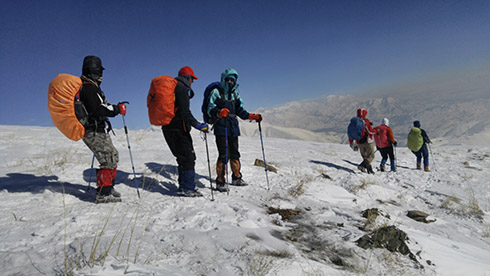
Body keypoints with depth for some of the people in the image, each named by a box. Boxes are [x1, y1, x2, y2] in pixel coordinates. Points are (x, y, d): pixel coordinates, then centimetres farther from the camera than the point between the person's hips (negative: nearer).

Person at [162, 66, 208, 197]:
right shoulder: (182, 88, -11)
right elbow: (184, 111, -19)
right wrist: (197, 125, -19)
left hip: (167, 127, 10)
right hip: (178, 128, -10)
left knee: (182, 157, 15)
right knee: (188, 157, -4)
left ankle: (184, 186, 21)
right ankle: (187, 188, -3)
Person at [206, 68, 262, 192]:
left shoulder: (235, 94, 19)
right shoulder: (216, 92, 0)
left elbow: (240, 111, 19)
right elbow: (210, 110, -9)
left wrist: (252, 116, 5)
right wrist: (219, 112, -30)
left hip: (233, 128, 6)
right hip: (221, 128, -6)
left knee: (235, 153, 11)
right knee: (224, 155, -11)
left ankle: (236, 178, 24)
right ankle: (220, 181, -2)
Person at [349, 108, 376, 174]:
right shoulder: (365, 121, -13)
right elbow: (370, 131, -17)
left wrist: (351, 142, 17)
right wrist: (375, 131, 6)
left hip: (359, 142, 6)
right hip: (367, 141, -6)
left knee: (365, 157, 16)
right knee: (371, 156, 0)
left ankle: (369, 169, 17)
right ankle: (362, 166, -18)